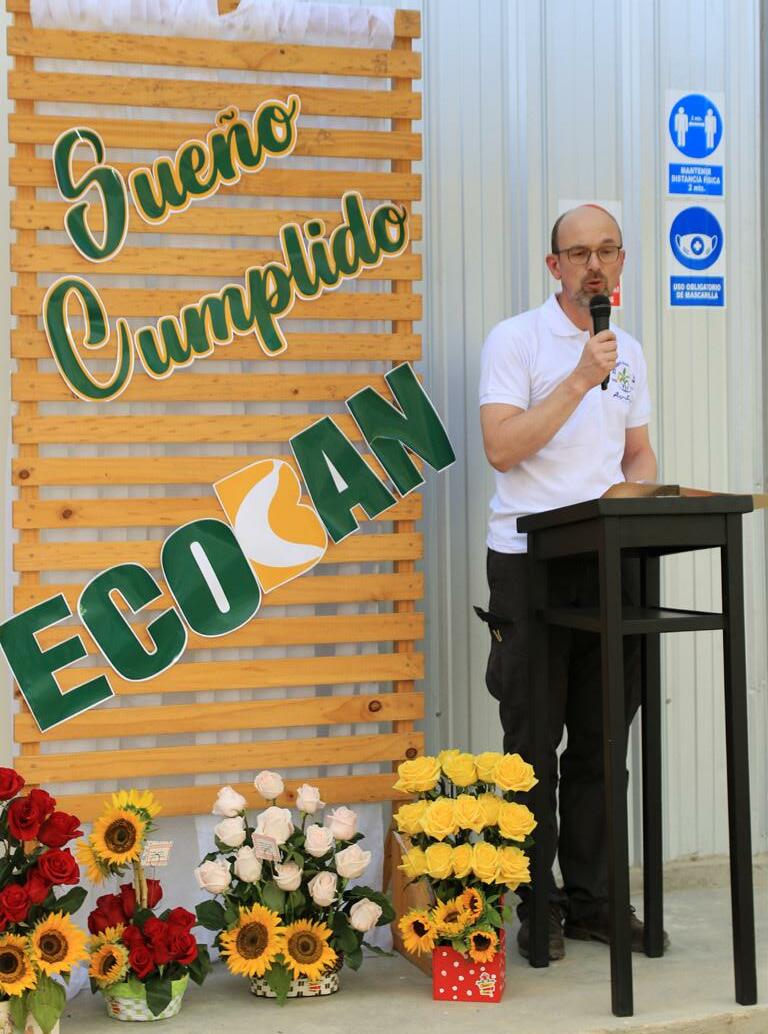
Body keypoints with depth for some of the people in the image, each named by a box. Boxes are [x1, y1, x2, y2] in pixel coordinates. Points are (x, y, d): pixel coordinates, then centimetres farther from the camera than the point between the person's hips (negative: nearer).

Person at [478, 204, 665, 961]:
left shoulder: (628, 352, 15)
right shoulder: (515, 340, -3)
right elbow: (501, 446, -15)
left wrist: (641, 496, 0)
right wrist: (580, 379, -16)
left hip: (609, 559, 5)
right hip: (530, 559, -5)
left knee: (601, 742, 8)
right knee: (535, 741, 1)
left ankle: (591, 900, 18)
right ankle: (538, 907, 10)